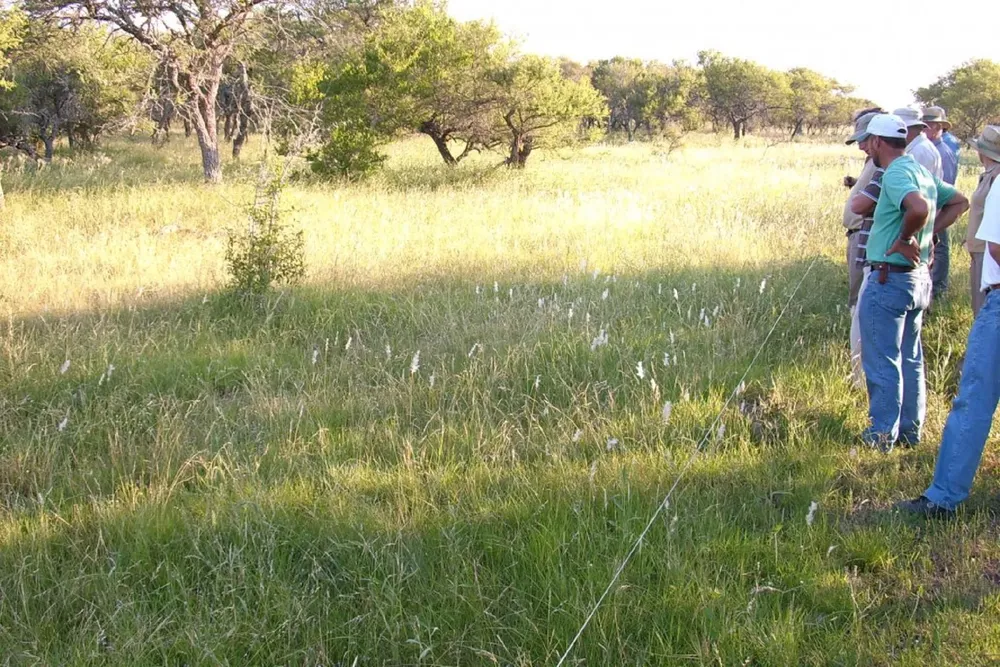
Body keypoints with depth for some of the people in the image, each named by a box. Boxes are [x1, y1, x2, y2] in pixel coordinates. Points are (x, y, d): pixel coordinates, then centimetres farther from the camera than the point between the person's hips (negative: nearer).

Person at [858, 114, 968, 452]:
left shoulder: (896, 174, -17)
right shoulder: (922, 172, 11)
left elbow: (919, 207, -37)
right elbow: (960, 202, 23)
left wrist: (905, 238, -20)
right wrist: (930, 232, 13)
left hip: (889, 279, -10)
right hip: (919, 278, 10)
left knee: (882, 362, 0)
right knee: (910, 358, 17)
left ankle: (882, 434, 7)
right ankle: (910, 430, 25)